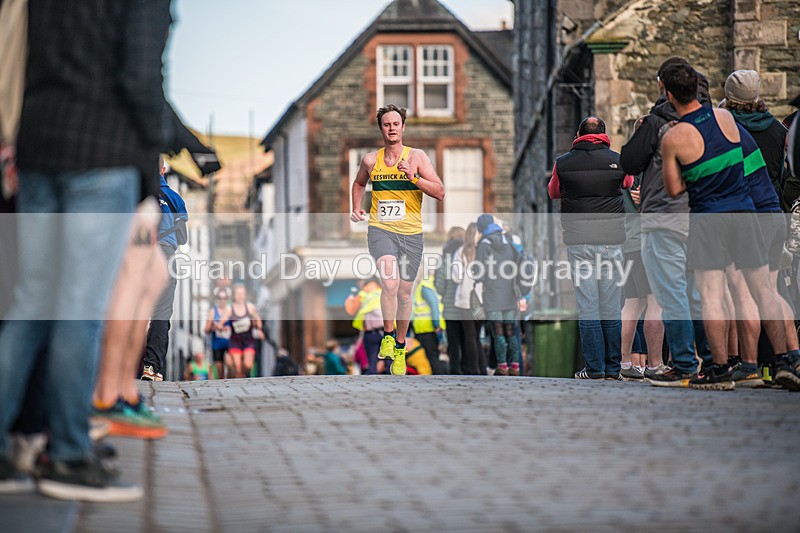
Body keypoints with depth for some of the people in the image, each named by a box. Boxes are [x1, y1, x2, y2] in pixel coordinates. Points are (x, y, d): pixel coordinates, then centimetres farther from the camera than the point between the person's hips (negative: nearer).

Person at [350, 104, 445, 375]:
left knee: (404, 293, 9)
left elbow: (440, 193, -9)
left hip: (411, 233, 0)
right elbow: (359, 183, 27)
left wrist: (413, 178, -21)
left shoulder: (417, 157, -2)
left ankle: (400, 347, 28)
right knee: (390, 282, -26)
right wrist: (356, 208, 11)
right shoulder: (370, 160, 5)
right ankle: (388, 335, -9)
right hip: (380, 230, 0)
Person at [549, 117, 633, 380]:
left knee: (587, 306, 0)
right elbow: (629, 184, 24)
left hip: (578, 242, -1)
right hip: (611, 240, 1)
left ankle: (594, 367, -3)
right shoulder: (618, 160, 3)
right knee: (611, 307, 5)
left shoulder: (563, 163, 1)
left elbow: (553, 193, 20)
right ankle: (613, 368, 7)